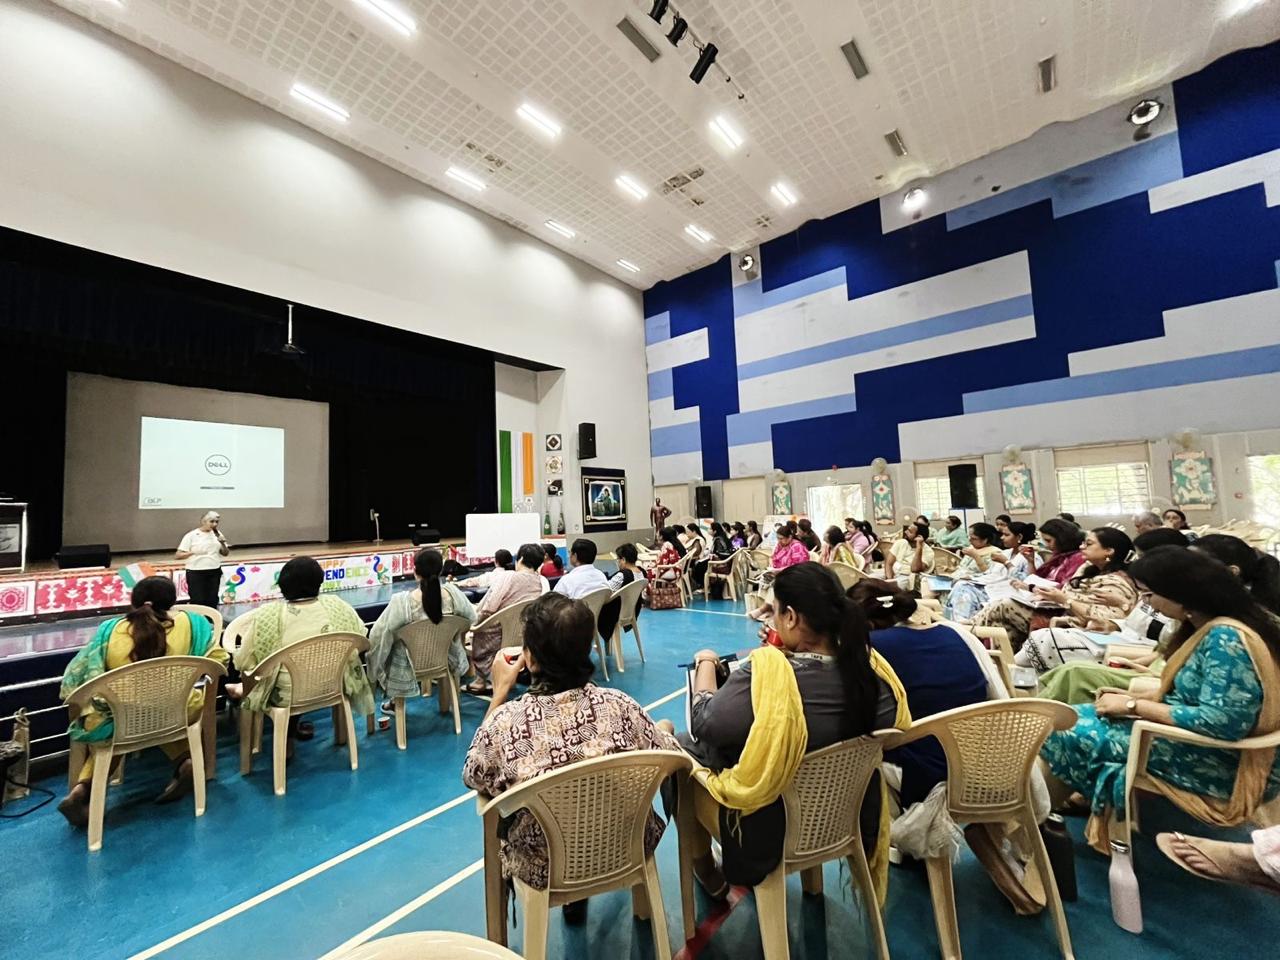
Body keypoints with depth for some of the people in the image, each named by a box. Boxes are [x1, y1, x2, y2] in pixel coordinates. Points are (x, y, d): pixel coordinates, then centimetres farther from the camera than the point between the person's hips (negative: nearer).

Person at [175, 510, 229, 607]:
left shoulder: (217, 534, 6)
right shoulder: (191, 535, -6)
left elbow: (225, 553, 10)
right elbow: (177, 555, -6)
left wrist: (222, 544, -7)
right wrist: (193, 552, -20)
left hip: (215, 572, 4)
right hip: (196, 573, -4)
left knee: (212, 602, 8)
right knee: (198, 601, 0)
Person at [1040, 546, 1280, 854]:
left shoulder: (1227, 638, -25)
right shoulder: (1204, 627, 3)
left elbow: (1222, 722, -28)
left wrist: (1133, 706, -20)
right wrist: (1136, 697, 1)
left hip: (1221, 762, -9)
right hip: (1196, 741, 9)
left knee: (1063, 729, -12)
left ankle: (1104, 800, 13)